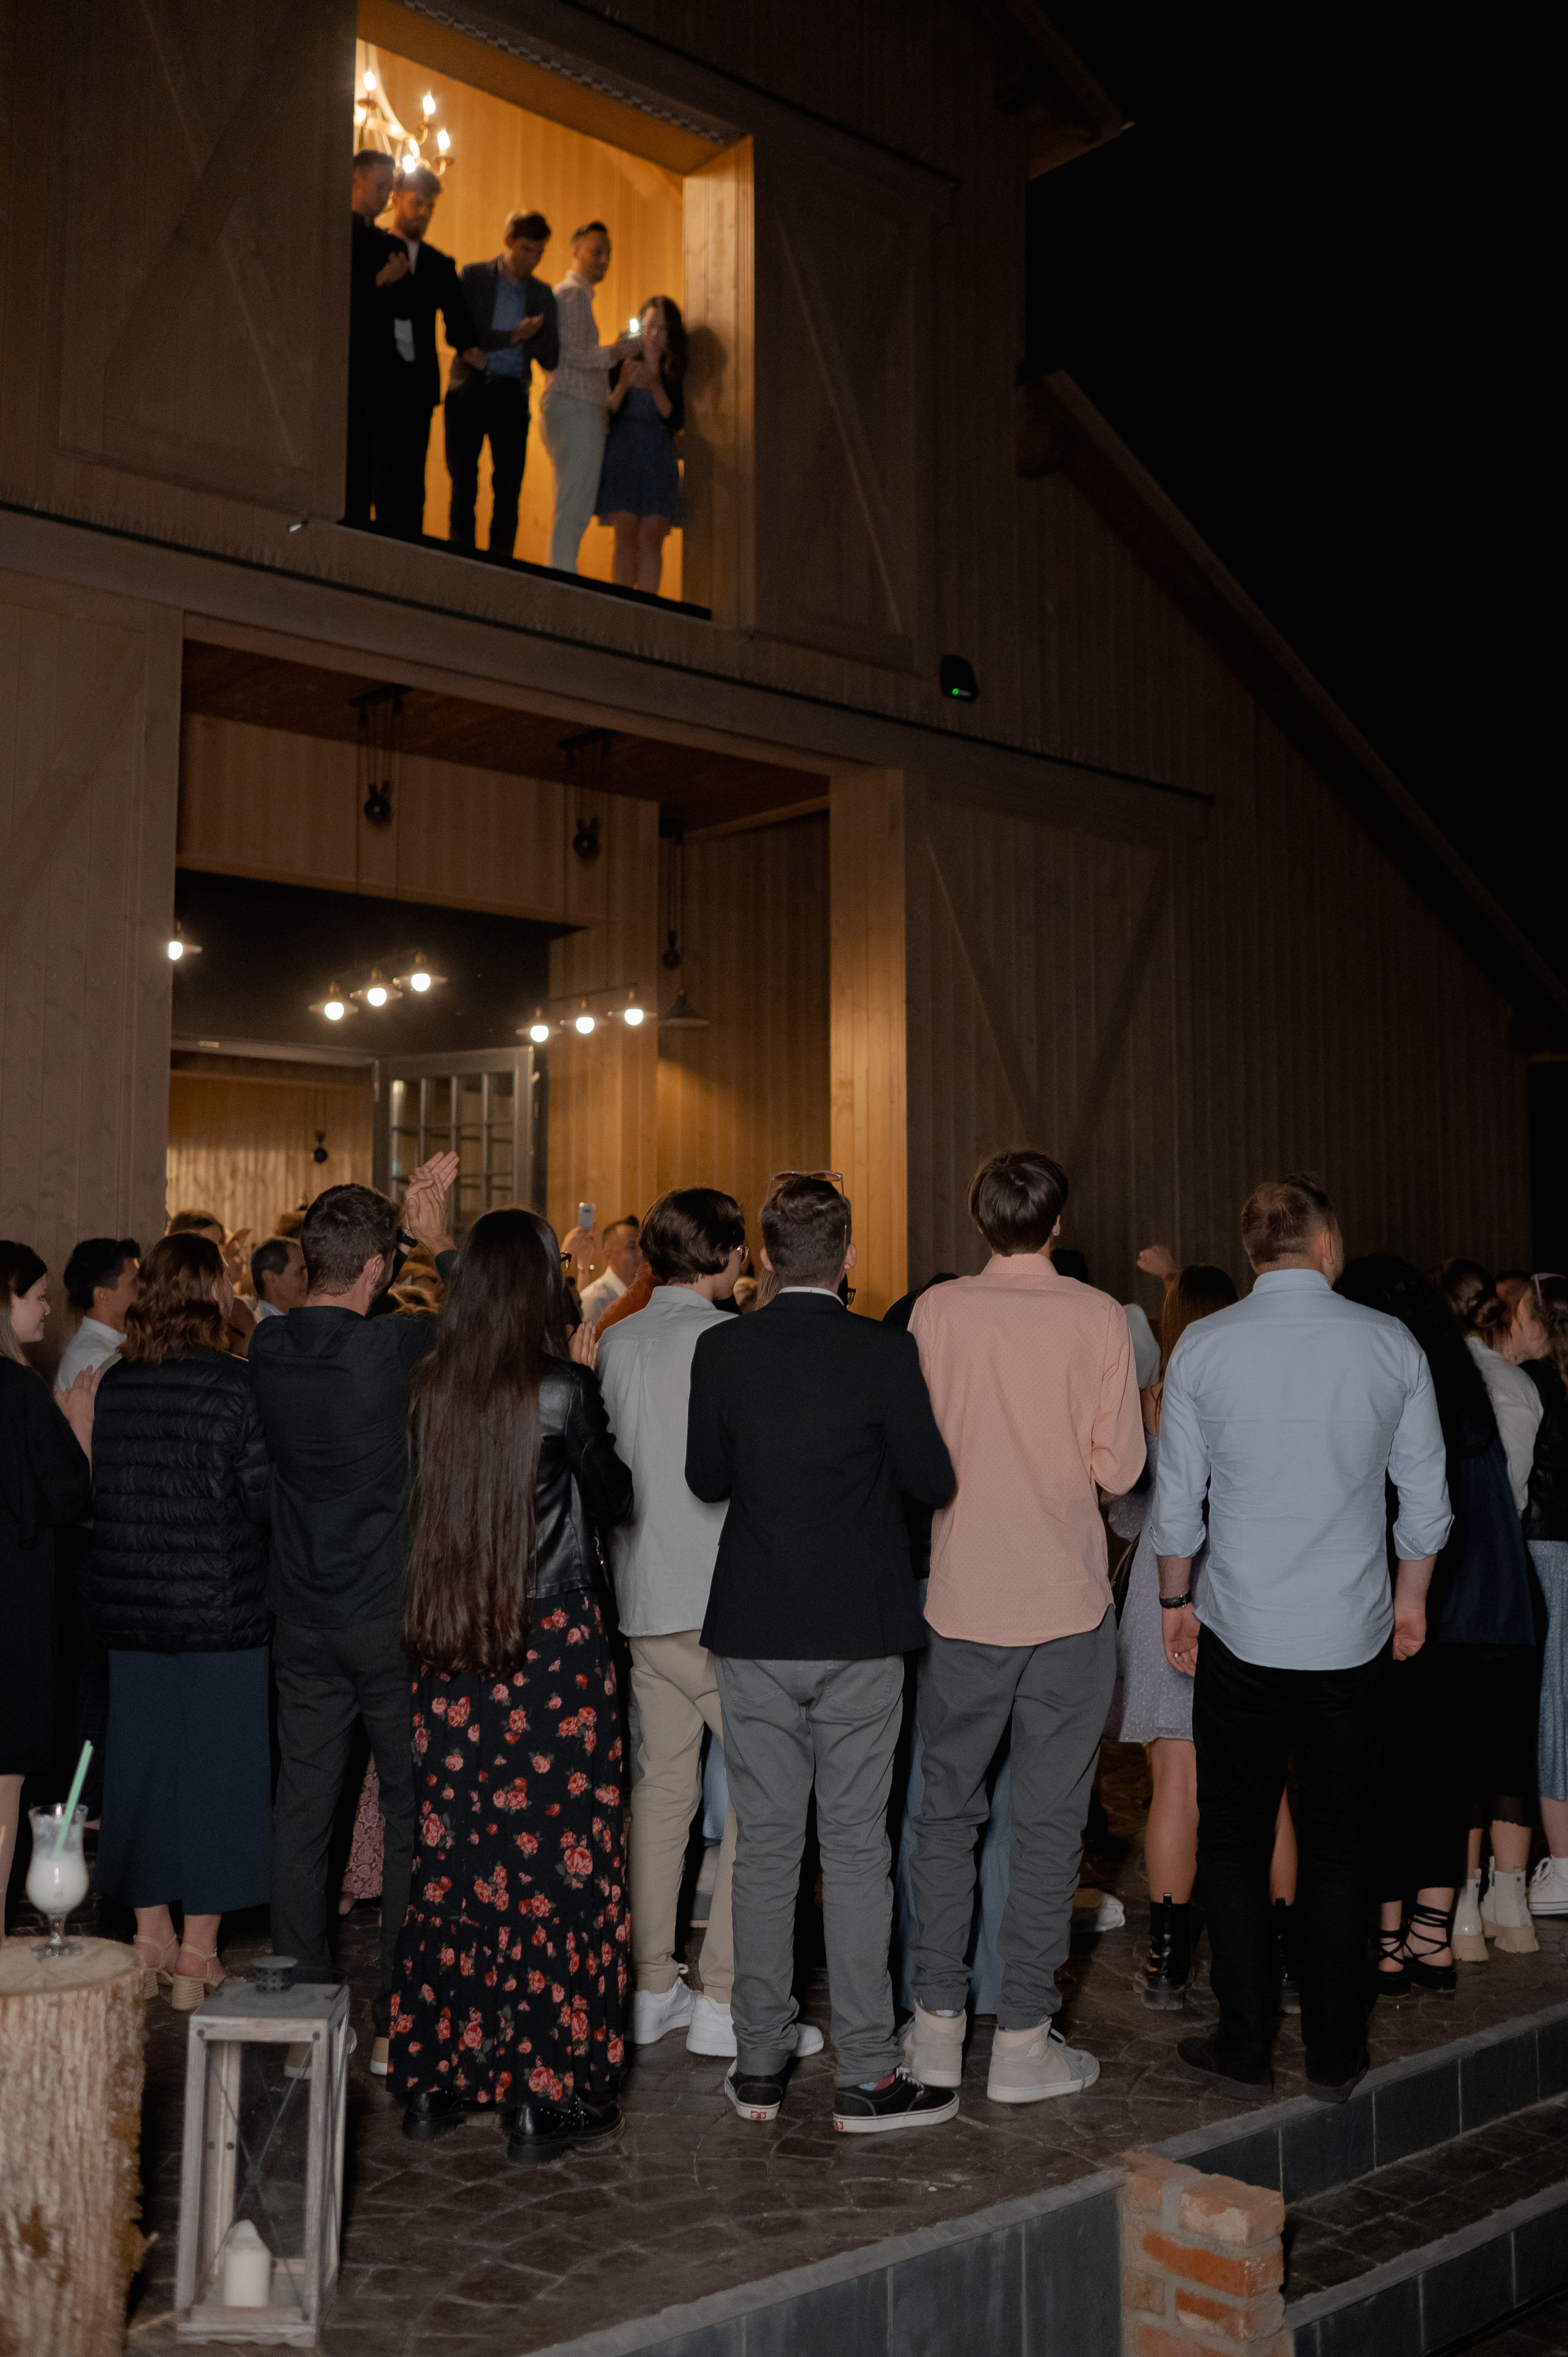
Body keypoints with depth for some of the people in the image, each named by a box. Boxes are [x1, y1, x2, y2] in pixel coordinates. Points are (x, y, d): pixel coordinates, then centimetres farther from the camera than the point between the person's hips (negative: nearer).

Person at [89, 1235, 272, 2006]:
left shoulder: (114, 1384, 2)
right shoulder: (233, 1382, -14)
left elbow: (100, 1491, 11)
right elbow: (268, 1494, -13)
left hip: (129, 1607, 5)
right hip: (219, 1609, -5)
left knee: (143, 1767, 14)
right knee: (214, 1770, 5)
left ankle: (151, 1942, 24)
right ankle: (196, 1957, 11)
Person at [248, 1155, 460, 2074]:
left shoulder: (271, 1346, -2)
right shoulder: (386, 1349, -18)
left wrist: (402, 1223, 18)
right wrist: (435, 1237, 12)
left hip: (302, 1618, 5)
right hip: (391, 1615, -5)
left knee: (303, 1809, 11)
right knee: (413, 1812, 6)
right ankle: (397, 2020, 11)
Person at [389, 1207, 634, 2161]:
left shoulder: (433, 1390, 1)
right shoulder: (560, 1392, -13)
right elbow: (614, 1498, 0)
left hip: (452, 1658, 5)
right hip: (553, 1649, -5)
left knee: (455, 1858, 13)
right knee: (558, 1864, 4)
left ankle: (436, 2080, 23)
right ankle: (546, 2094, 11)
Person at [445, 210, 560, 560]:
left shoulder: (542, 294, 12)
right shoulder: (474, 276, 3)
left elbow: (551, 359, 9)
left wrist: (535, 335, -12)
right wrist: (512, 336, -14)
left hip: (512, 395, 2)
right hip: (469, 390, -2)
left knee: (508, 492, -4)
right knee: (464, 488, -2)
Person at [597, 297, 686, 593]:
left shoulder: (675, 372, 7)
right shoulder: (622, 363, 4)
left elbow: (676, 421, -3)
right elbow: (605, 415, -1)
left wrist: (655, 385, -13)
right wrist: (623, 385, -16)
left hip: (659, 464, 1)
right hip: (622, 458, -1)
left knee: (651, 539, -6)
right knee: (626, 537, -7)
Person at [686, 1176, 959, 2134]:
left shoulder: (721, 1351, -4)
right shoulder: (884, 1353, -12)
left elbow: (707, 1478, 6)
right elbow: (936, 1482, -4)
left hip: (754, 1632, 2)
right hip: (860, 1633, -2)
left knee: (764, 1846, 11)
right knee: (856, 1848, 5)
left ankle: (760, 2062, 20)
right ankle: (866, 2074, 12)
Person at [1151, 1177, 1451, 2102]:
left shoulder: (1203, 1346, -5)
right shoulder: (1391, 1344, -3)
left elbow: (1177, 1497, 0)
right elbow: (1427, 1495, 4)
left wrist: (1175, 1600, 13)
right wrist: (1411, 1596, 18)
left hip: (1241, 1634, -1)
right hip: (1353, 1635, 1)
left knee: (1235, 1840, 10)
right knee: (1339, 1844, 11)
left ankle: (1247, 2047, 15)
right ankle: (1335, 2054, 19)